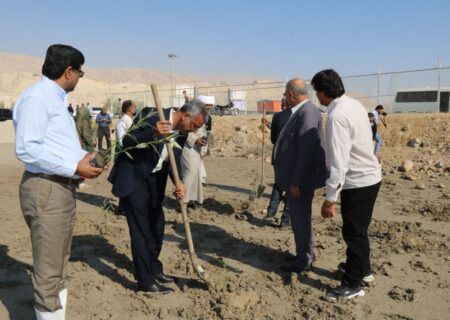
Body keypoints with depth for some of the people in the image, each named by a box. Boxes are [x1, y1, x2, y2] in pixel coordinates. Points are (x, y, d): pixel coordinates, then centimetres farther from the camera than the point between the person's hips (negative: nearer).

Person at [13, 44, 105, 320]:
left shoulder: (55, 98, 16)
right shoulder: (37, 97, -14)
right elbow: (27, 149, -23)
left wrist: (84, 156, 7)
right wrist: (74, 167, -22)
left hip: (63, 188, 11)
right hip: (46, 190, -11)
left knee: (60, 265, 20)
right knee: (48, 270, -1)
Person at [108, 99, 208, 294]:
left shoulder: (182, 132, 0)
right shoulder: (152, 117, -22)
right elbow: (126, 141, -25)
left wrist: (179, 184, -16)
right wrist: (153, 134, -42)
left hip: (153, 179, 8)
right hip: (133, 178, -8)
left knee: (157, 224, 14)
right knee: (140, 228, -4)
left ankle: (154, 269, 31)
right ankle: (146, 281, 7)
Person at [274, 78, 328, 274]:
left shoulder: (307, 112, -20)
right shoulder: (300, 111, 11)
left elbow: (306, 150, -25)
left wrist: (296, 182, -23)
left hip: (300, 179, -10)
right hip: (295, 177, 10)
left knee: (300, 218, 2)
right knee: (300, 217, 19)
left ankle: (304, 261, 15)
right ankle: (305, 254, 33)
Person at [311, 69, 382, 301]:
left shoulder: (337, 116, -25)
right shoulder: (355, 105, 4)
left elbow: (338, 162, -28)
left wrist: (330, 198, -24)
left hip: (357, 181, -9)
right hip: (369, 175, 9)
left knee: (353, 231, 4)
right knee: (358, 228, 23)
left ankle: (352, 285, 18)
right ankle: (362, 268, 42)